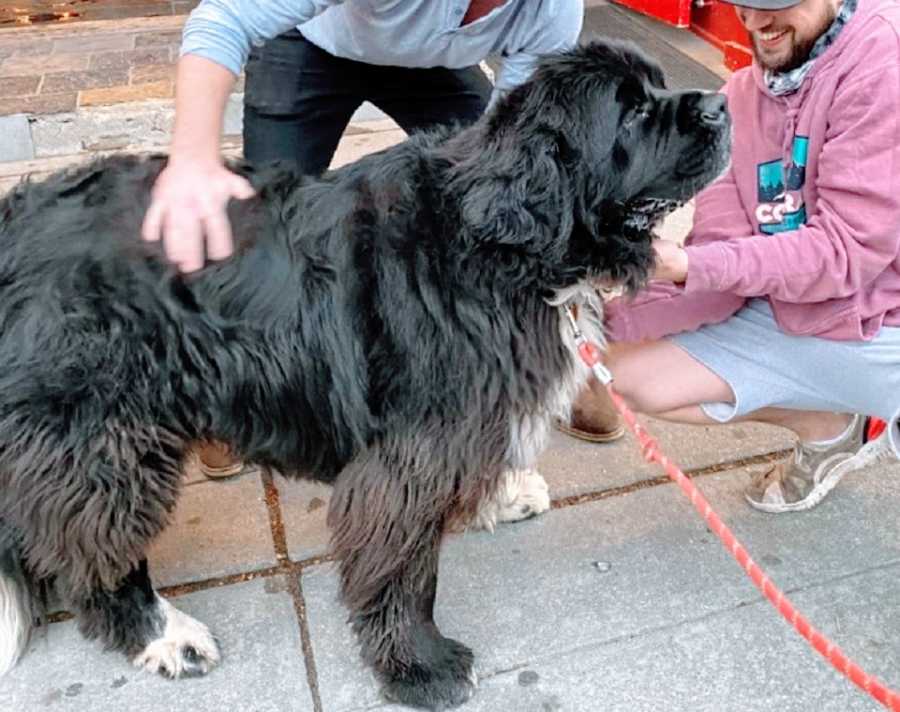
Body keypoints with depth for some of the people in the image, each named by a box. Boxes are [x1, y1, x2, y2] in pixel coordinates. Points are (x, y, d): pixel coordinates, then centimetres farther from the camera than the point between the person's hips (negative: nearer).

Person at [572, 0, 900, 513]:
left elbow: (846, 248, -25)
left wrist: (689, 265, -34)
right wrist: (614, 317, -21)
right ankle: (828, 425, 12)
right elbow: (720, 270, -7)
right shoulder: (742, 95, -1)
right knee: (635, 372, 1)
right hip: (786, 314, 7)